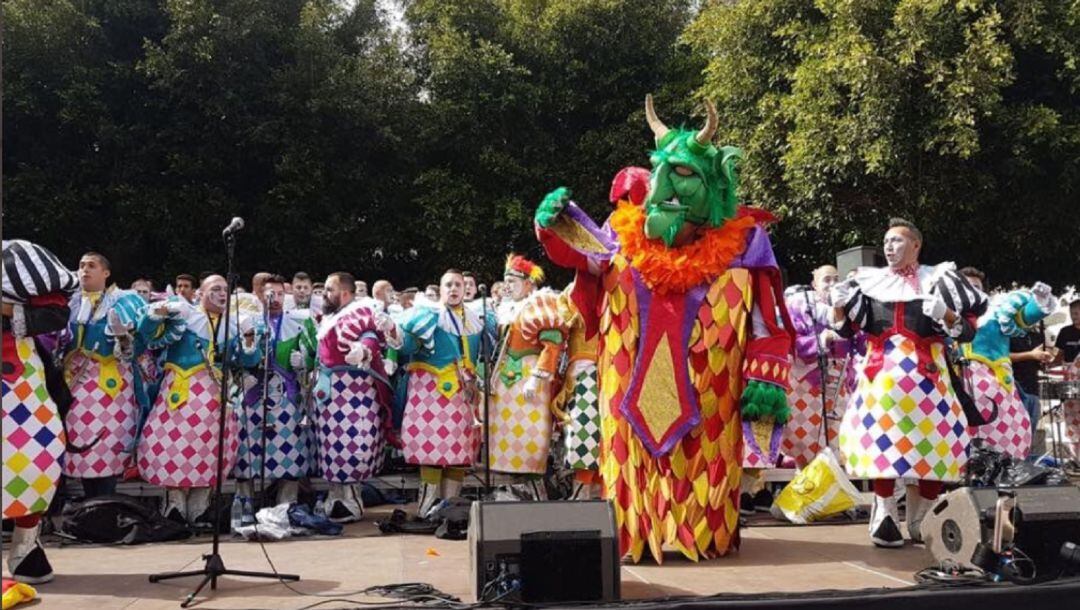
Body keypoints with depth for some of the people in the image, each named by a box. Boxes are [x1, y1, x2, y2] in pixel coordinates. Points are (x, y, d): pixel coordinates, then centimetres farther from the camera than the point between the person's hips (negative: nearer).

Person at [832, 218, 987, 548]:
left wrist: (945, 315, -16)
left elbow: (967, 327, 3)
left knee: (930, 445, -2)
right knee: (881, 442, -4)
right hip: (882, 373, 1)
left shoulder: (938, 280, 7)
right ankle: (885, 520, 4)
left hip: (925, 373, -1)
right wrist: (839, 304, -6)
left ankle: (921, 523, 11)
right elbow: (845, 326, 14)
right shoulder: (870, 281, 13)